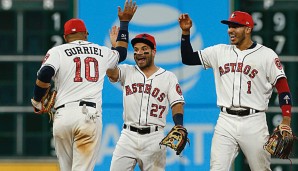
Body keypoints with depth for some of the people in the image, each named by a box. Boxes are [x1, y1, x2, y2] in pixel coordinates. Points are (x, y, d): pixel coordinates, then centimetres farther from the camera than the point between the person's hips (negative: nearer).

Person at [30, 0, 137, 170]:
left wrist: (37, 101, 4)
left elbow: (44, 75, -10)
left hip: (63, 116, 0)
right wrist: (124, 22, 51)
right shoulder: (102, 52, 18)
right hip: (90, 116, 0)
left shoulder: (57, 51, 8)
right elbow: (122, 53, 41)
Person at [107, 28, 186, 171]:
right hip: (128, 136, 1)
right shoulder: (127, 72, 11)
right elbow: (110, 72, -10)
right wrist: (115, 46, -16)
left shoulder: (168, 77, 8)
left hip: (154, 138, -1)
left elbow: (177, 106, 2)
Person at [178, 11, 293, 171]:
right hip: (225, 122, 3)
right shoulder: (220, 51, 12)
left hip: (254, 122, -3)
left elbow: (282, 87, -3)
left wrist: (286, 121, -14)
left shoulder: (267, 55, 1)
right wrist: (186, 32, 2)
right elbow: (188, 58, 16)